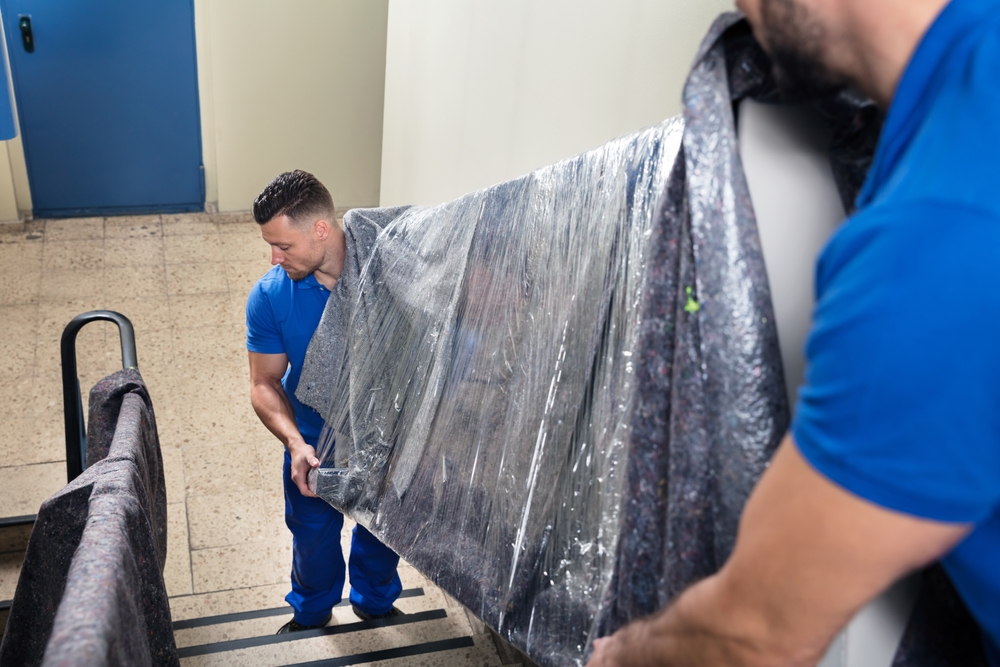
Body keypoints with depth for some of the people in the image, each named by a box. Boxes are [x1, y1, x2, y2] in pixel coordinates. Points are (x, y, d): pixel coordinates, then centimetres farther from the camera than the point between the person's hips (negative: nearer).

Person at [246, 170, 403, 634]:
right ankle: (311, 613, 52)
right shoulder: (269, 296, -20)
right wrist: (295, 443, -31)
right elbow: (265, 383, -14)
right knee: (314, 533, 21)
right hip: (314, 441, 1)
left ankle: (375, 601, 53)